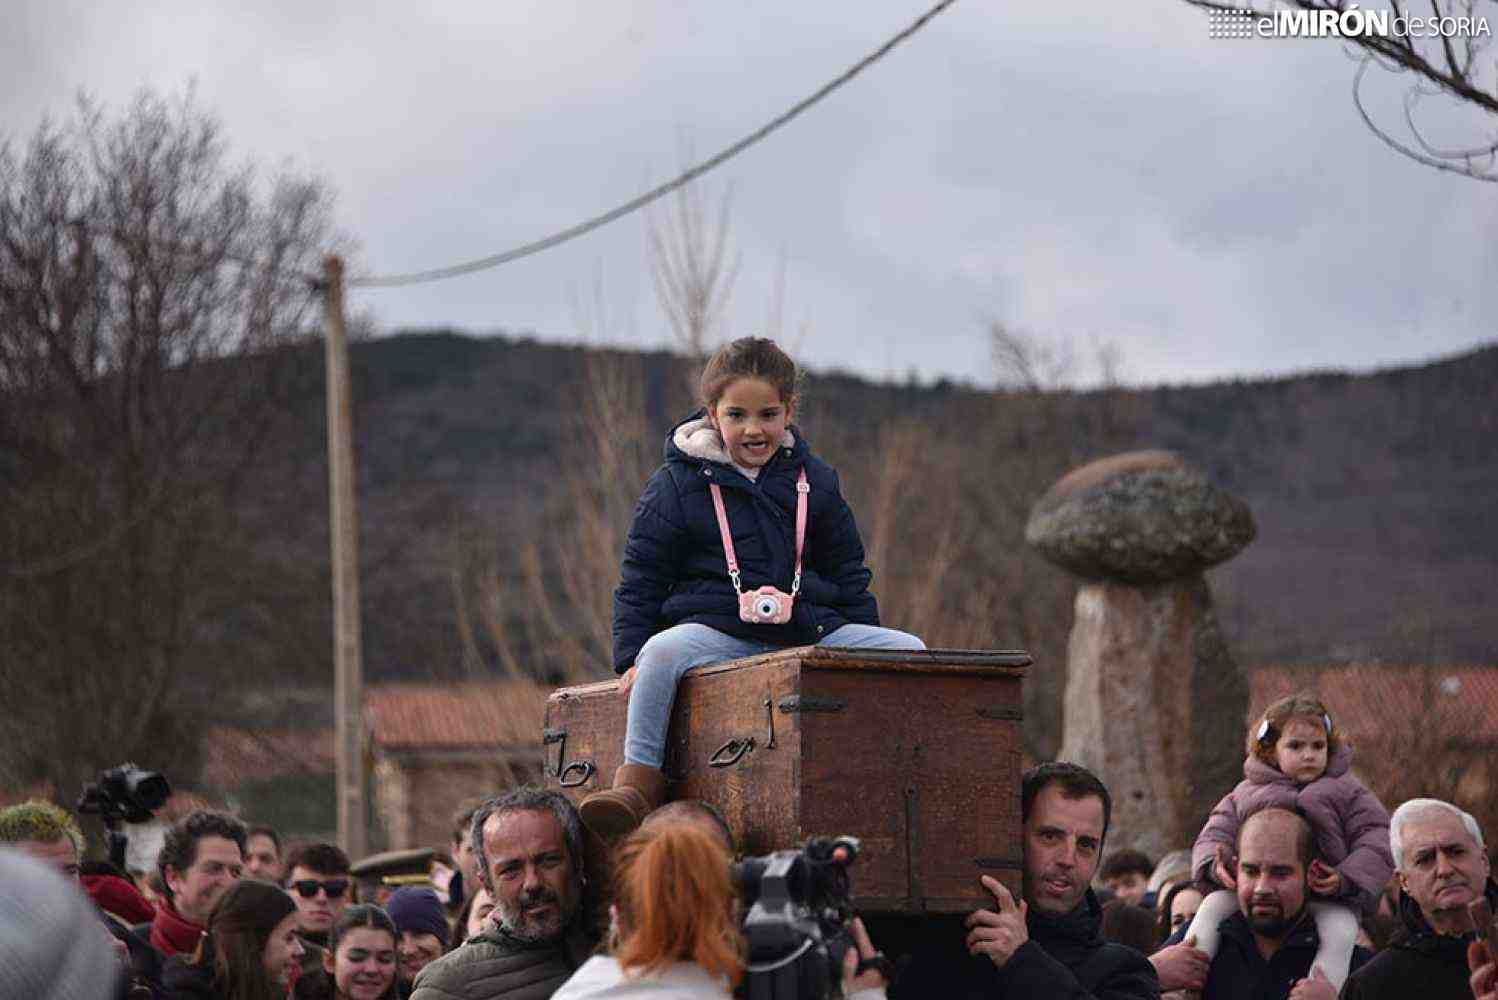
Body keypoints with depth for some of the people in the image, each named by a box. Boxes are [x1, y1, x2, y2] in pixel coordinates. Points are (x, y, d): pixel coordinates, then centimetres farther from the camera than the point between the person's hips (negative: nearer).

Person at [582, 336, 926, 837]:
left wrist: (864, 639, 11)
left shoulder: (814, 482, 13)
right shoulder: (676, 486, 3)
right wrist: (633, 657, -6)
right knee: (665, 650, -37)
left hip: (810, 628, 3)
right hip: (716, 631, -3)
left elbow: (848, 571, 21)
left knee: (906, 650, -16)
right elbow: (641, 579, 4)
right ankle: (637, 784, -38)